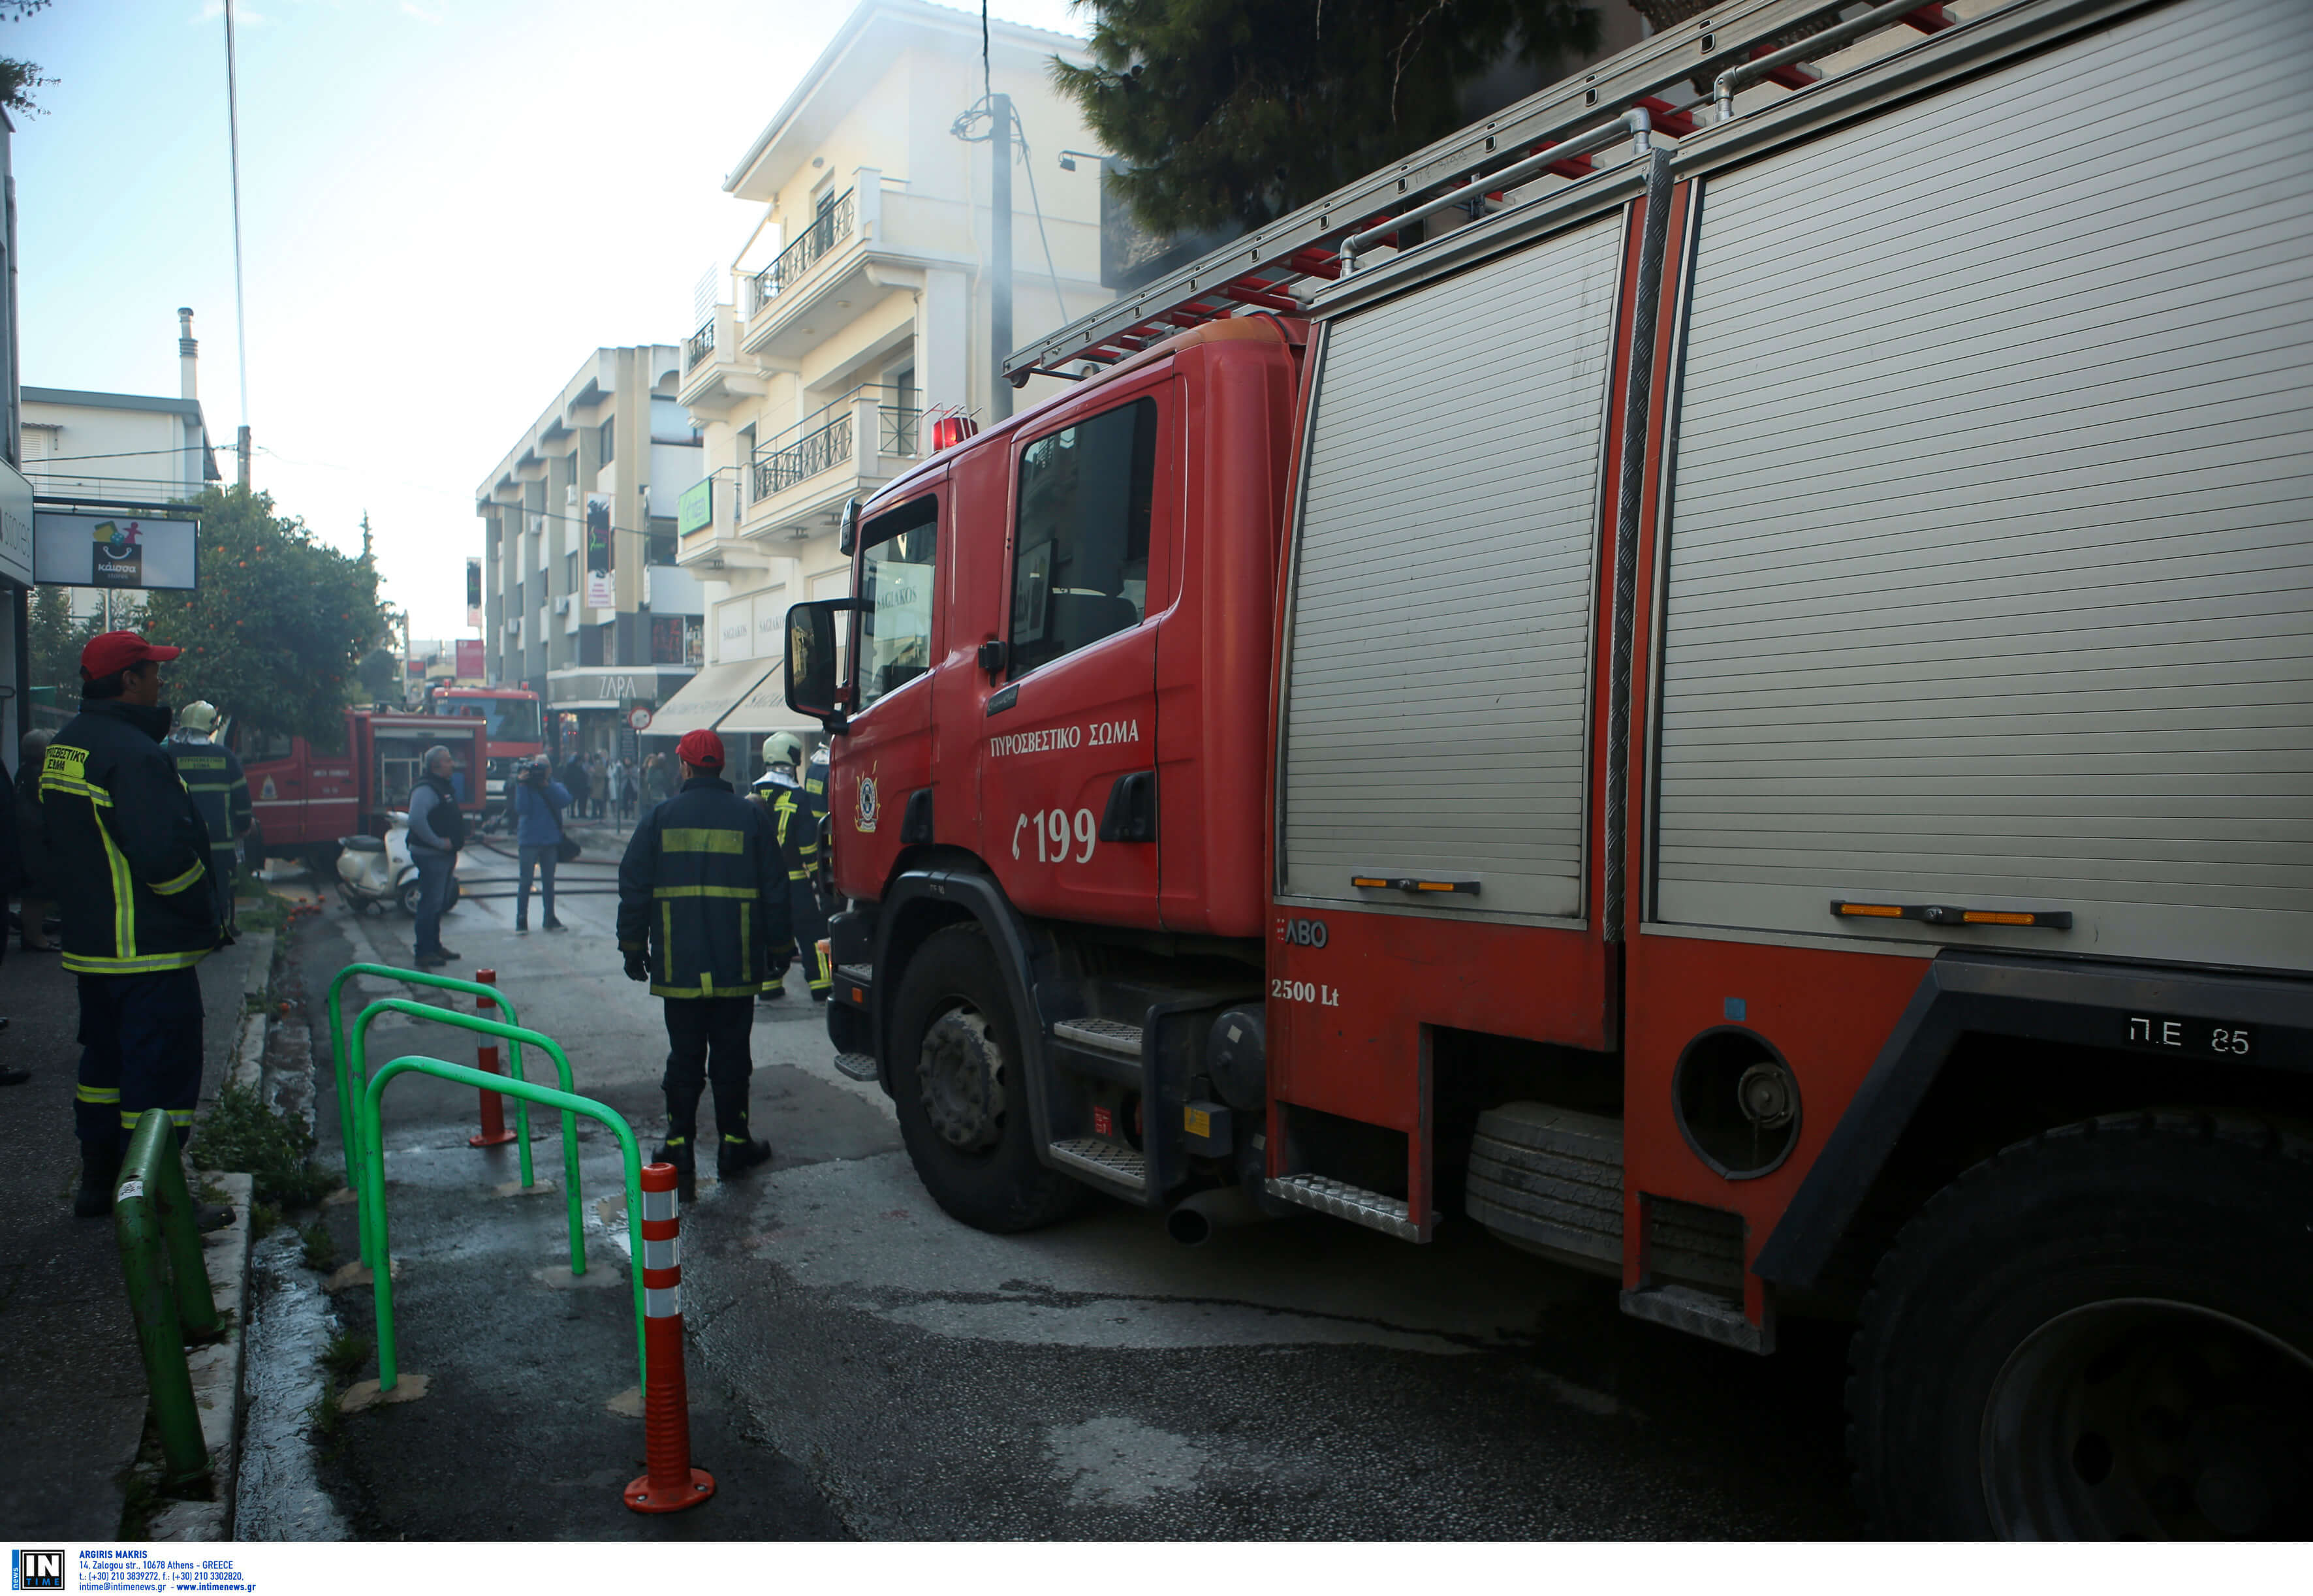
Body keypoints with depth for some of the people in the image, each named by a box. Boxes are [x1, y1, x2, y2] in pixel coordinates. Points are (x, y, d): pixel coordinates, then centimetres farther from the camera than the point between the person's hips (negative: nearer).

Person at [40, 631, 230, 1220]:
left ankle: (97, 1185, 31)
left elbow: (56, 841, 21)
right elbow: (165, 854, -26)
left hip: (90, 945, 10)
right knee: (161, 1073, -2)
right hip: (150, 951, -10)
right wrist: (209, 917, -13)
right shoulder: (132, 752, -21)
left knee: (105, 1060, 20)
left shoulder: (60, 748, 11)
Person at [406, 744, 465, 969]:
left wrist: (456, 842, 16)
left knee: (440, 903, 17)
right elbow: (417, 820, -29)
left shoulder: (444, 787, 16)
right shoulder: (425, 789, -17)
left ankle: (435, 947, 27)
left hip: (444, 855, 10)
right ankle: (424, 953, -2)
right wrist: (439, 842, -23)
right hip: (430, 856, -10)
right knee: (430, 903, -7)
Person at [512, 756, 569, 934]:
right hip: (529, 841, -2)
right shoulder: (525, 785, -1)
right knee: (526, 881, -1)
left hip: (551, 841, 3)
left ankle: (550, 919, 21)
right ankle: (521, 921, 4)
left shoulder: (555, 786, 4)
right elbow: (521, 808, -16)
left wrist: (546, 785, -21)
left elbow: (565, 800, -17)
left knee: (549, 881, 12)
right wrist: (522, 785, -20)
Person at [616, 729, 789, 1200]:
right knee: (731, 1056, 8)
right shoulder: (752, 817, 2)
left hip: (678, 966, 0)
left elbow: (634, 888, 4)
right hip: (737, 967, 0)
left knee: (684, 1058, 7)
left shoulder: (660, 818, 3)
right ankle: (733, 1144, 14)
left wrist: (633, 947, 13)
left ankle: (679, 1149, 5)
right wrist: (775, 946, 13)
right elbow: (775, 890, 4)